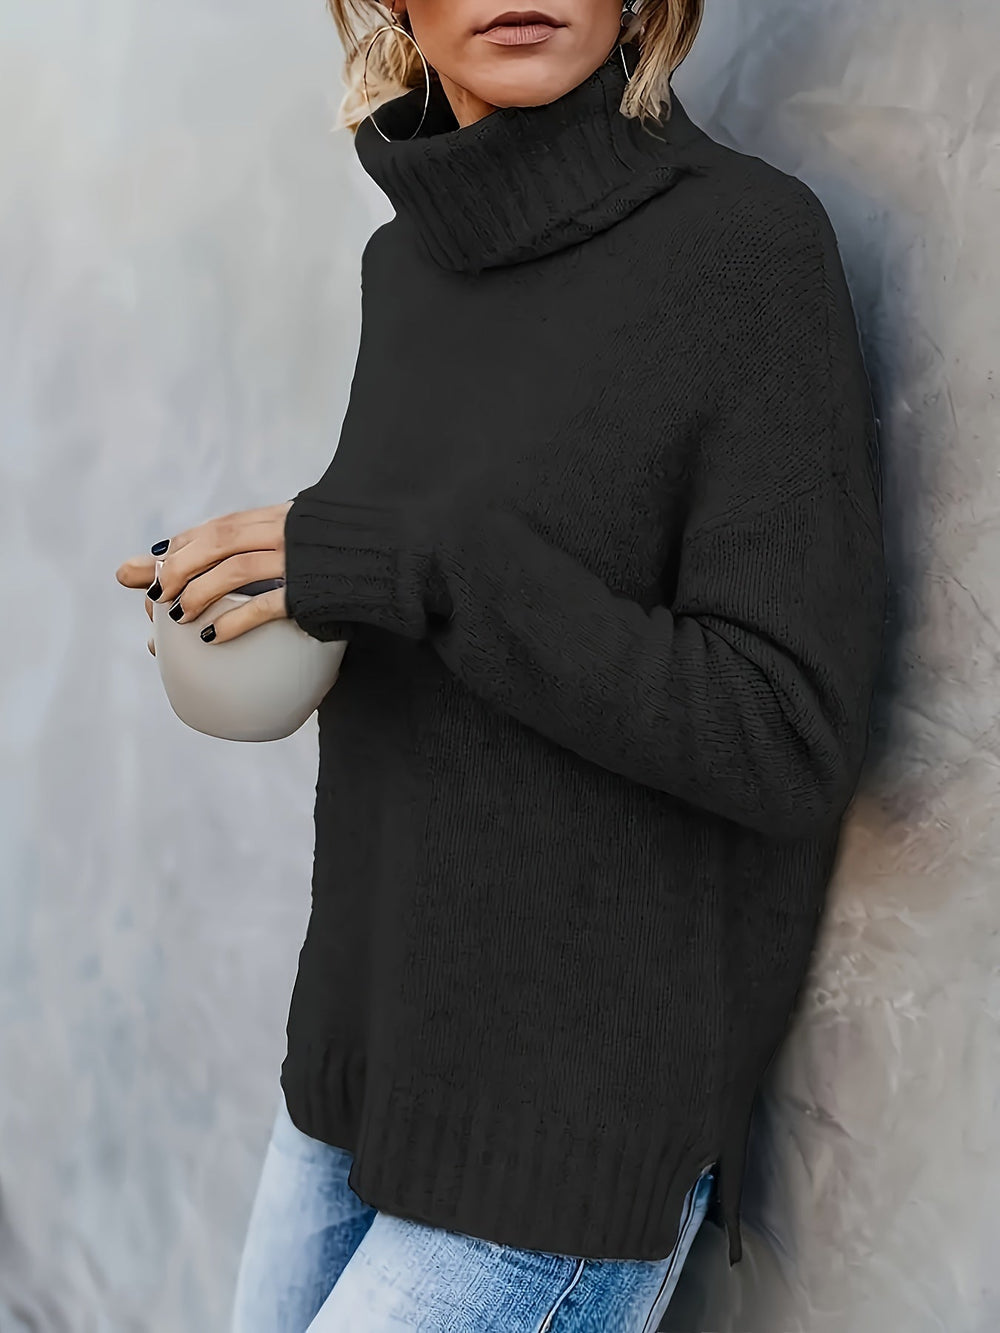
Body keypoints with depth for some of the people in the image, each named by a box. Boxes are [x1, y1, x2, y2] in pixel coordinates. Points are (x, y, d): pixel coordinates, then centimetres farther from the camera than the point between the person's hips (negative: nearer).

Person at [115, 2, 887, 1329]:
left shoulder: (756, 239, -17)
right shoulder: (410, 260, 3)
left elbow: (792, 742, -20)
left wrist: (415, 563, -26)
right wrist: (257, 577, -3)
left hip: (582, 1105, -7)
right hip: (380, 1030, 7)